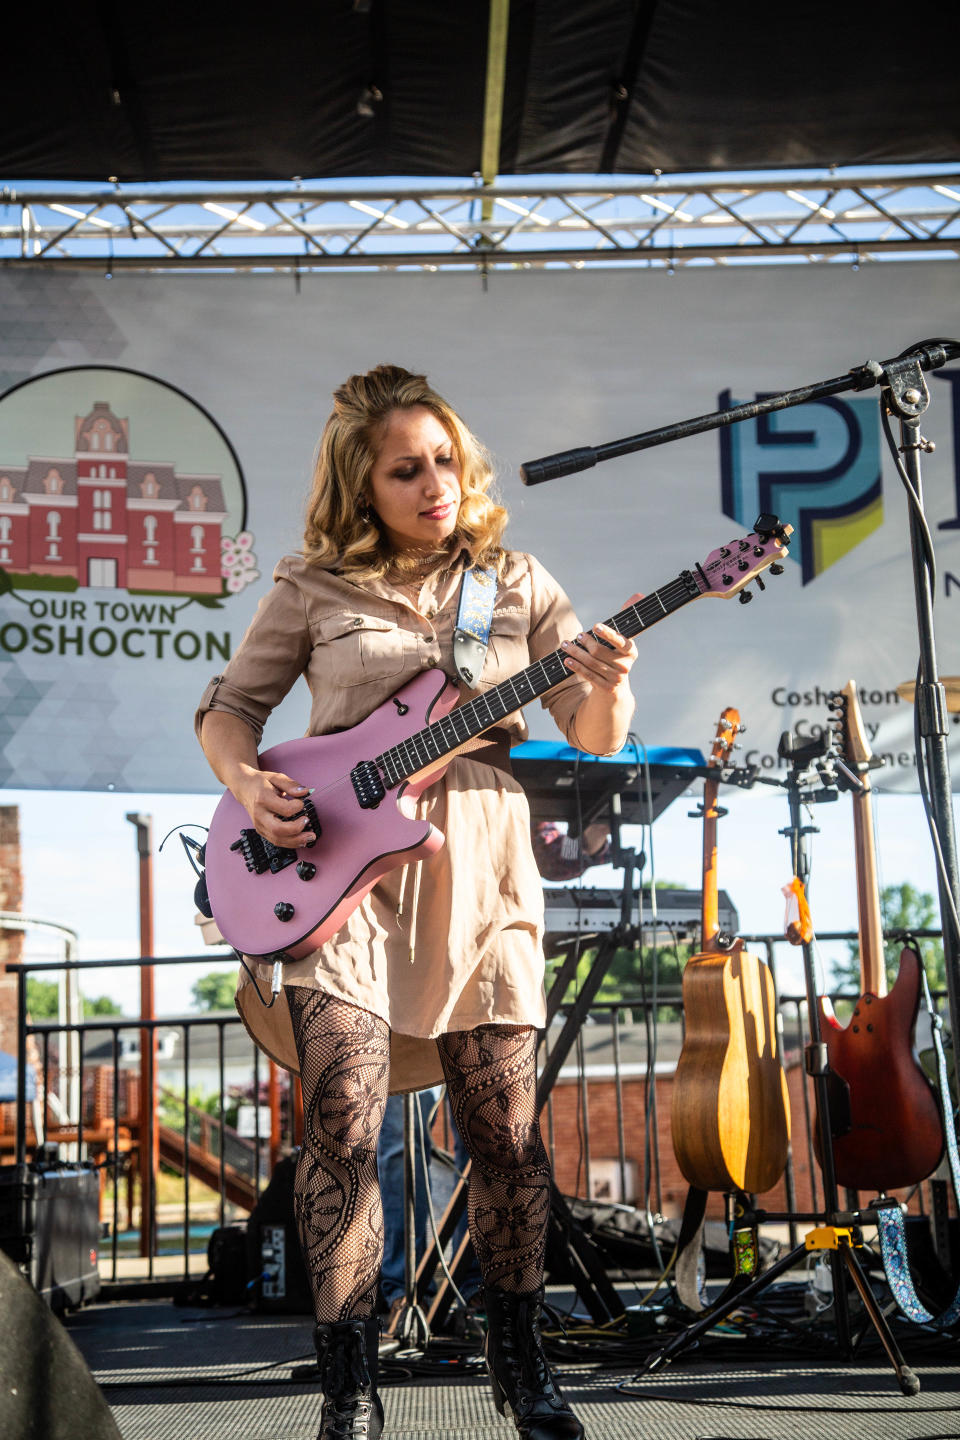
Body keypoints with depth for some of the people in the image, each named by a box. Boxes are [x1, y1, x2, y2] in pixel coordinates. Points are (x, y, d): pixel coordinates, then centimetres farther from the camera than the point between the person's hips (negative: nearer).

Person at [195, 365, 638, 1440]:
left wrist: (604, 688, -16)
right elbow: (227, 704, 11)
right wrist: (248, 785, -9)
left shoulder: (514, 582, 10)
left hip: (480, 871, 2)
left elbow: (593, 738, 7)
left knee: (506, 1135, 4)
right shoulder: (313, 587, 6)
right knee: (343, 1124, -10)